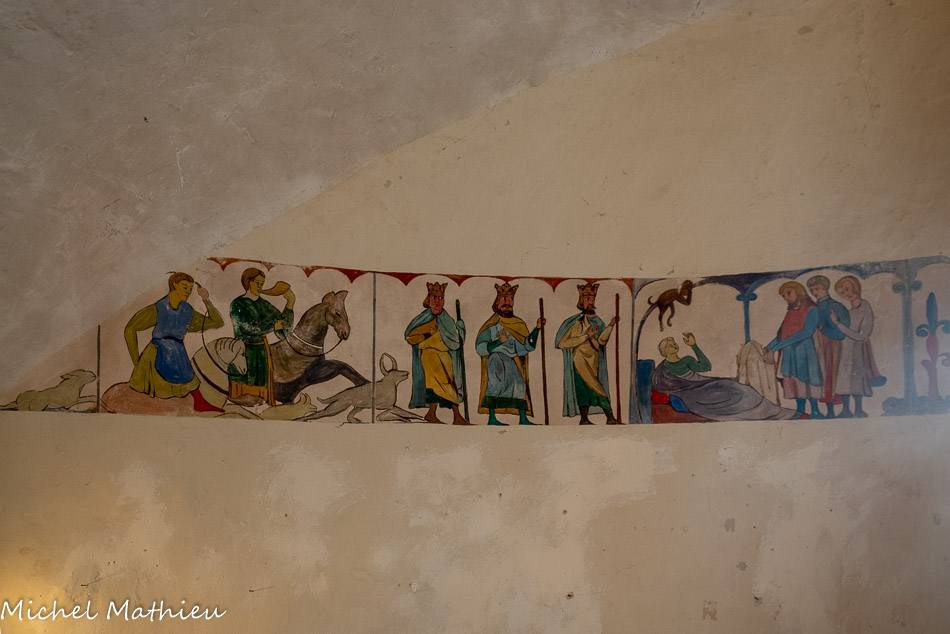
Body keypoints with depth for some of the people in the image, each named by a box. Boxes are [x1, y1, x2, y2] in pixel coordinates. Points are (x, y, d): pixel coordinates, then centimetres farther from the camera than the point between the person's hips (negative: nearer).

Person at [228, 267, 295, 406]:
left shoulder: (264, 305, 11)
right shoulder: (237, 305, -6)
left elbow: (284, 322, 4)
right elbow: (250, 328, -17)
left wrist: (290, 302, -10)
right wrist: (273, 326, -8)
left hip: (262, 355, 6)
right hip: (244, 355, -6)